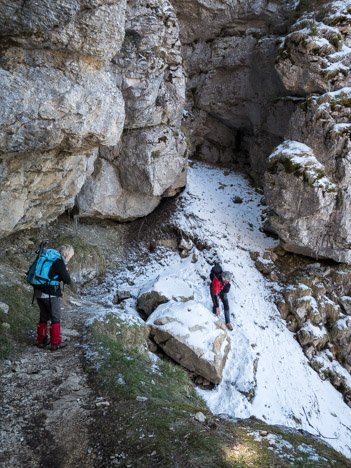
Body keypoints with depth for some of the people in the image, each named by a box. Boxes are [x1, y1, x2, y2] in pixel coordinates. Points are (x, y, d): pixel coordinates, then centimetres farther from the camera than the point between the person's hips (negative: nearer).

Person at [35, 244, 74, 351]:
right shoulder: (59, 263, -15)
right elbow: (67, 281, -11)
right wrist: (65, 271, 8)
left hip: (38, 292, 8)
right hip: (50, 294, -8)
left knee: (43, 317, 20)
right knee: (55, 318, 6)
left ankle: (41, 341, 28)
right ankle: (55, 343, 12)